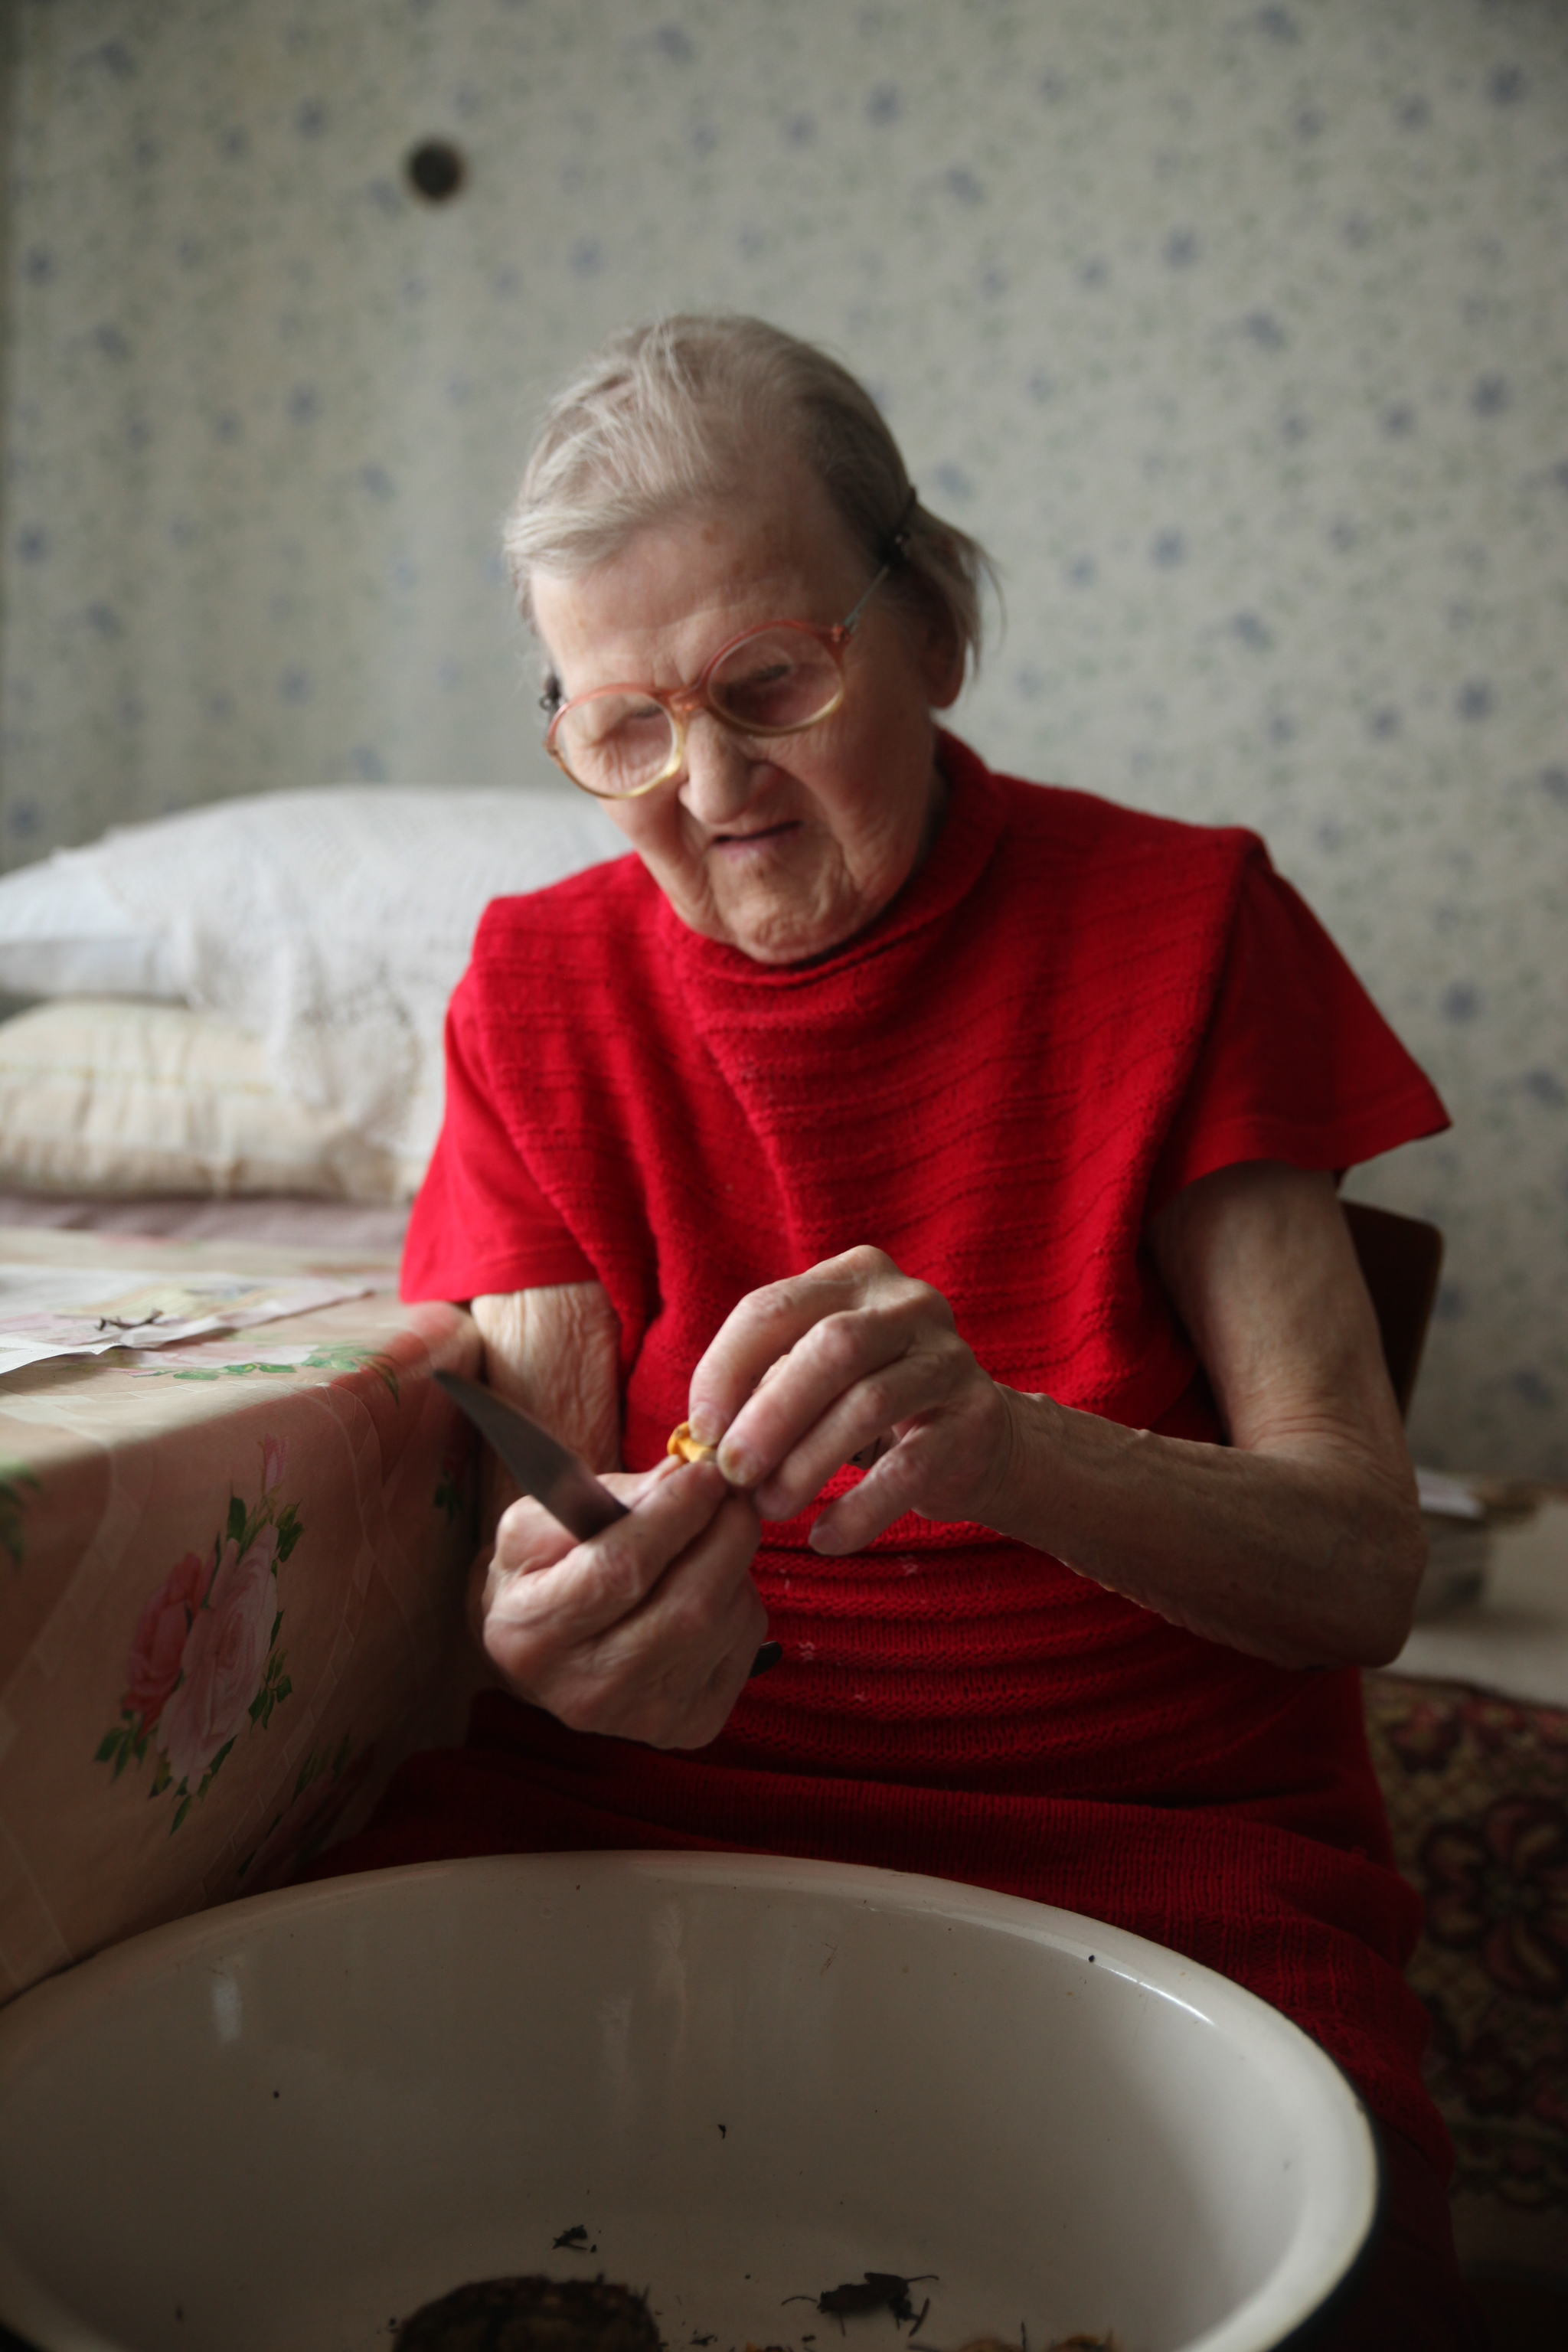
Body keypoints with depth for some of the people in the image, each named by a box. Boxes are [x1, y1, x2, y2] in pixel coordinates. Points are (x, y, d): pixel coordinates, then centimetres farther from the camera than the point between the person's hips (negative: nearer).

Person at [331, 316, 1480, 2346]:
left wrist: (1013, 1448, -30)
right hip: (635, 1810, 2)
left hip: (1152, 1851, -1)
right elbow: (519, 1502, -3)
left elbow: (1360, 1571, -9)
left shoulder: (1173, 924, -2)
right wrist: (545, 1625, -29)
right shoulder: (543, 986, 5)